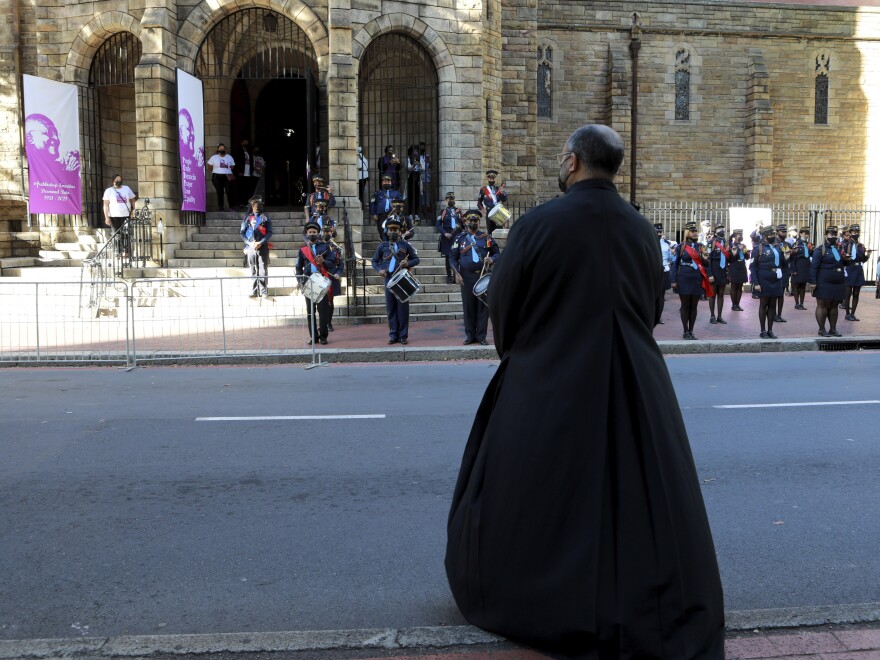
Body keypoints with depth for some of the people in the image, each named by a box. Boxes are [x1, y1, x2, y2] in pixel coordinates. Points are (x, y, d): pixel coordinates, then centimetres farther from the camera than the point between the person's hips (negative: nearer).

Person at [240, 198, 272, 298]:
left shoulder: (265, 218, 10)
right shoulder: (247, 218, 14)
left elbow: (269, 232, 3)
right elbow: (242, 232, 11)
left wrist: (260, 243, -10)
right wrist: (249, 243, -5)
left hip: (262, 246, -2)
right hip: (251, 247, 2)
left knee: (263, 269, -5)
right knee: (253, 270, 2)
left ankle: (263, 291, -5)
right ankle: (254, 291, 4)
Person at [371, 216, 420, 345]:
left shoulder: (405, 245, 5)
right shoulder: (383, 246, 10)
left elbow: (416, 259, 8)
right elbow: (374, 261, 14)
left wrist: (408, 263, -13)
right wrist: (379, 270, -5)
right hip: (389, 280, 2)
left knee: (403, 308, -1)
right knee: (391, 309, 4)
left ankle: (403, 335, 6)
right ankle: (393, 335, 10)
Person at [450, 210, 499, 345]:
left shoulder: (486, 238, 8)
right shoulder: (460, 238, 7)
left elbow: (496, 253, 10)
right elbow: (453, 257, 5)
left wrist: (491, 259, -12)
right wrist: (457, 273, -7)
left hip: (484, 276, 0)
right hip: (466, 277, 0)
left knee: (483, 306, 1)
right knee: (468, 307, 2)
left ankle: (481, 336, 8)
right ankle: (470, 335, 12)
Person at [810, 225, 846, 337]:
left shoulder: (838, 249, 15)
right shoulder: (820, 249, -6)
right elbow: (813, 267, -12)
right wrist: (813, 282, -18)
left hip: (838, 284, 7)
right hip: (824, 284, -7)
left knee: (834, 306, 10)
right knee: (822, 306, -1)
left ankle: (833, 329, 16)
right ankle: (822, 329, 5)